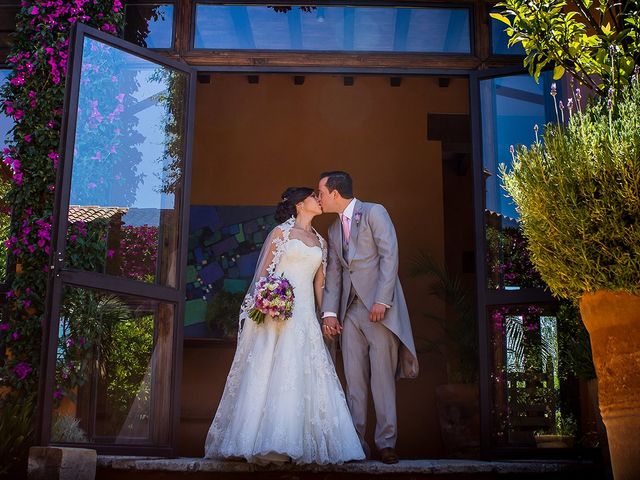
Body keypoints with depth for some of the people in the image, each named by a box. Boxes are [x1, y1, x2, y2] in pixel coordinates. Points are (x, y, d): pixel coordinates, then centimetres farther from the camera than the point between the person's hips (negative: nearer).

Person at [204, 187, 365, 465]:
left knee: (305, 375, -2)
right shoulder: (281, 232, 5)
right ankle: (266, 443, -6)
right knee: (271, 373, -9)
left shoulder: (320, 242, 20)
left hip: (305, 314, 5)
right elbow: (263, 271, 0)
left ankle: (298, 444, 2)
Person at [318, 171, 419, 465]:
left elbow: (390, 255, -9)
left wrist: (381, 301, -16)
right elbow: (333, 273, 17)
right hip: (349, 310, 6)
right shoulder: (334, 230, 21)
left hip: (378, 306, -6)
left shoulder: (374, 212, 0)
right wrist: (329, 312, 5)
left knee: (383, 376, -4)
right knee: (354, 379, 3)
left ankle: (386, 443, 2)